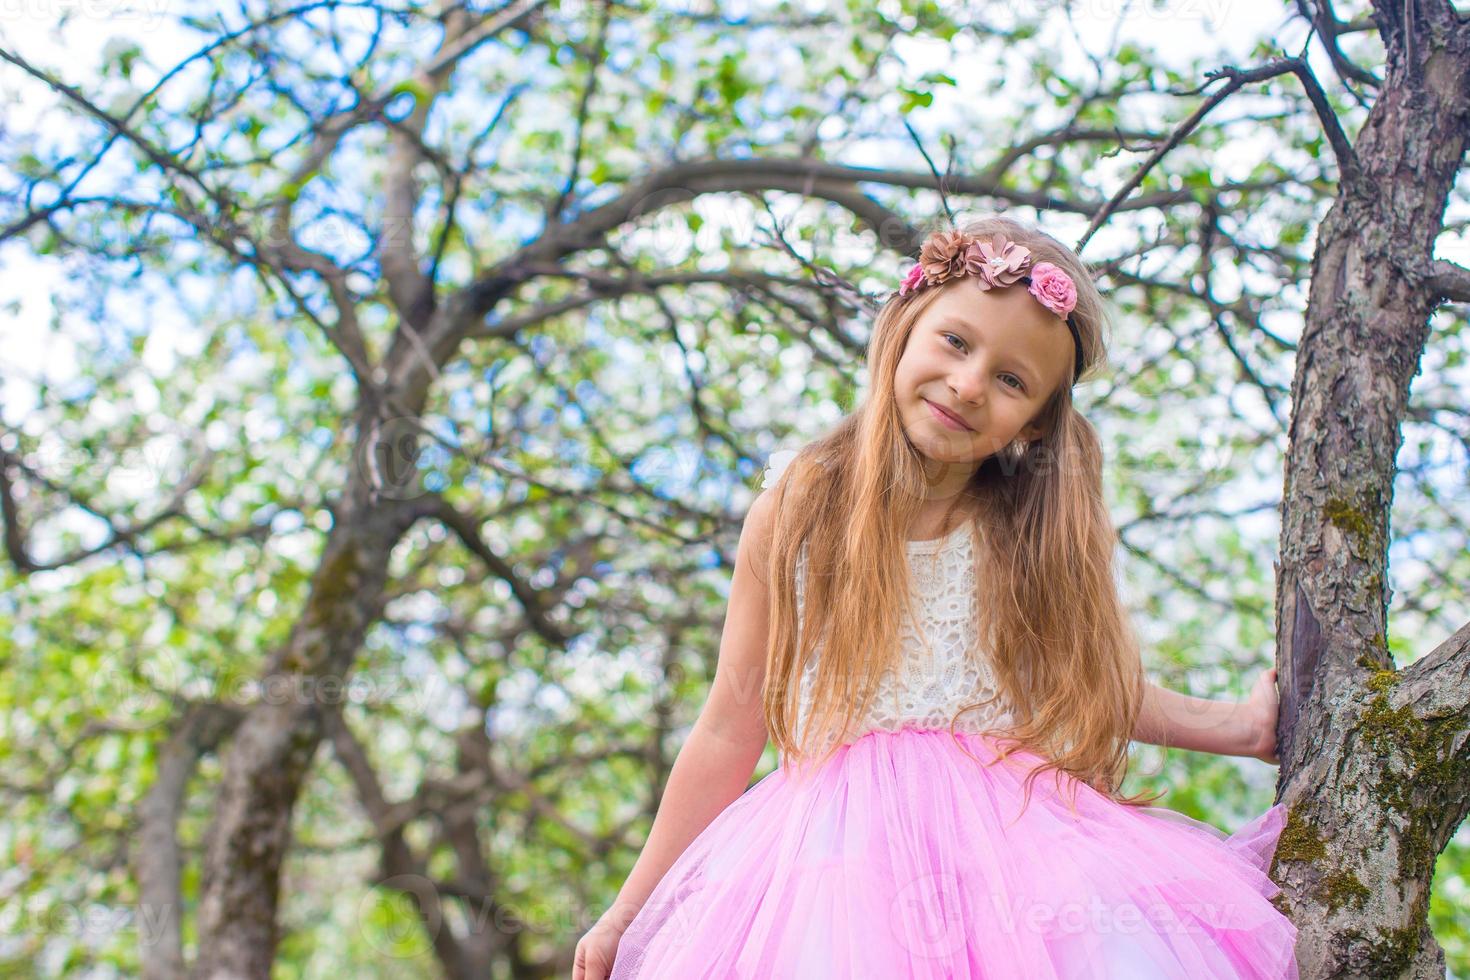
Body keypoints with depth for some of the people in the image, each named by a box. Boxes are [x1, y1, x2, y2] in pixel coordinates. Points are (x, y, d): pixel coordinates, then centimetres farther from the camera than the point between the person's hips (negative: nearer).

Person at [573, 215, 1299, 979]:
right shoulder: (797, 508, 1)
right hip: (840, 861, -1)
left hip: (1013, 846, 2)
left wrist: (1238, 724, 13)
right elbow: (730, 729, 5)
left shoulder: (1040, 528, 4)